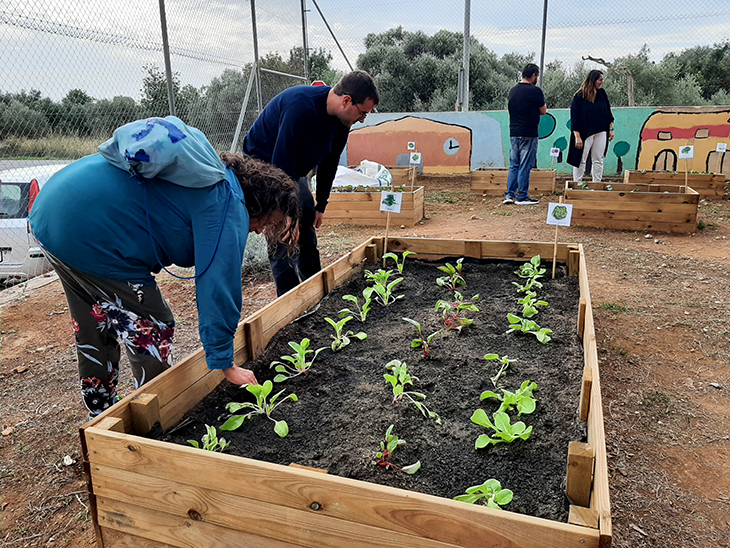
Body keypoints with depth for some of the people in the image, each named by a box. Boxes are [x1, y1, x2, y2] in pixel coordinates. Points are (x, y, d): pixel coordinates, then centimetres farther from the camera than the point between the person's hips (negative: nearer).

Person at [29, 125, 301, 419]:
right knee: (152, 327, 2)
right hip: (88, 235, -11)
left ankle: (101, 412, 42)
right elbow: (217, 289, -17)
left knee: (94, 329, 24)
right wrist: (225, 364, -10)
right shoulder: (229, 208, -16)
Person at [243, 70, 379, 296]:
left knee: (307, 230, 9)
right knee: (282, 239, -12)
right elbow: (281, 161, -33)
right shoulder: (301, 105, -33)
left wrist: (321, 205, 7)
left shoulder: (342, 119, -7)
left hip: (294, 171, 8)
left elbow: (329, 163, 5)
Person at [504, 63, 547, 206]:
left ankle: (509, 195, 10)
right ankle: (522, 197, 2)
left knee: (514, 165, 12)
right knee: (525, 166, -1)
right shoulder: (535, 91, -9)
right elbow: (543, 111, 1)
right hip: (528, 134, -6)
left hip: (513, 133, 6)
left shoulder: (513, 90, 10)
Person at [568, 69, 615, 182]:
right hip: (585, 133, -5)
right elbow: (574, 118, -11)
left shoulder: (602, 93, 6)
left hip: (601, 133, 5)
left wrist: (611, 128, 13)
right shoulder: (580, 96, -9)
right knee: (581, 160, 1)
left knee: (598, 160, 8)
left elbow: (608, 112, 15)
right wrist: (577, 137, -16)